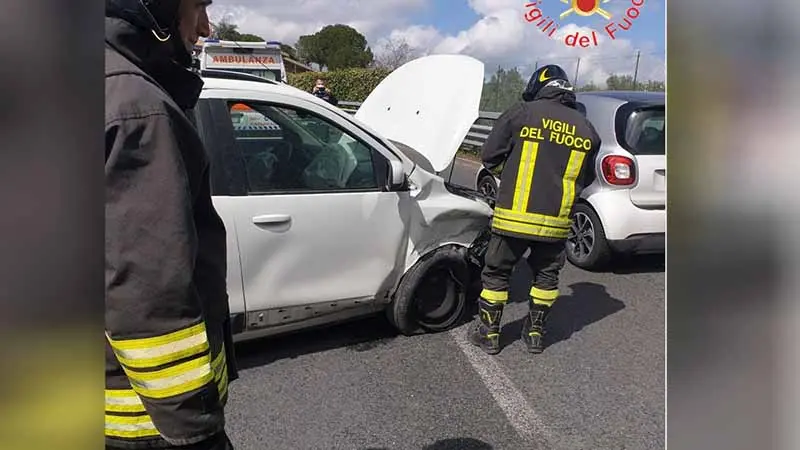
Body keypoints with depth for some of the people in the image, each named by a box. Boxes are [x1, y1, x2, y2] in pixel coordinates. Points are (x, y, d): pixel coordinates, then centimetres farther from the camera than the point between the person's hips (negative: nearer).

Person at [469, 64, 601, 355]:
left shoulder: (521, 113, -6)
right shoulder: (586, 130, 7)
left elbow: (489, 156, -2)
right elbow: (586, 179, 14)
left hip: (514, 216, -3)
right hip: (555, 221, 4)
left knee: (497, 272, 12)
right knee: (546, 276, 20)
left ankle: (488, 333, 20)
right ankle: (535, 333, 29)